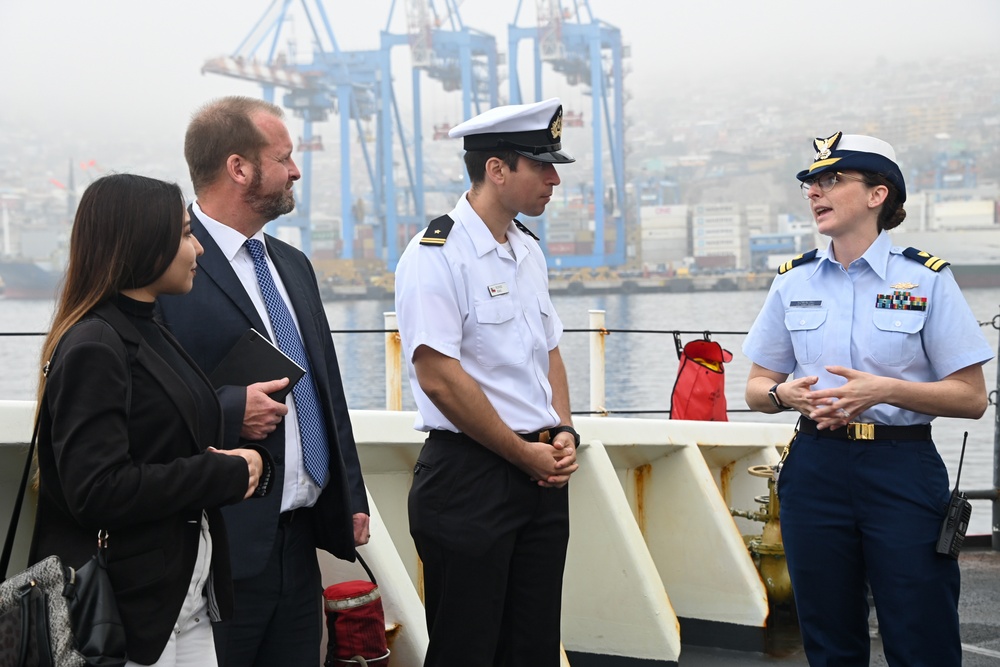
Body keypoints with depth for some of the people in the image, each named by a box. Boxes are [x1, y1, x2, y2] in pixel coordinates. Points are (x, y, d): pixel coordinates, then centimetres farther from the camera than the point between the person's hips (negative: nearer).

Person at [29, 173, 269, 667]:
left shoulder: (149, 333, 13)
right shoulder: (93, 348, -16)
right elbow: (97, 491, -24)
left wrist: (235, 461, -2)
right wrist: (226, 473, -16)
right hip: (132, 604, -9)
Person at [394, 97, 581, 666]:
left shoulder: (529, 251, 12)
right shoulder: (436, 256, -13)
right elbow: (440, 379, -19)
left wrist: (562, 434, 3)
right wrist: (527, 454, -12)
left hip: (542, 476, 8)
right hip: (469, 476, -8)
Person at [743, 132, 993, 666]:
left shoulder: (925, 278, -2)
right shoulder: (793, 281, 8)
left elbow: (971, 398, -4)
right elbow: (757, 388, 14)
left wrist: (884, 390, -19)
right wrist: (787, 394, -10)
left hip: (902, 470, -3)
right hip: (816, 470, 3)